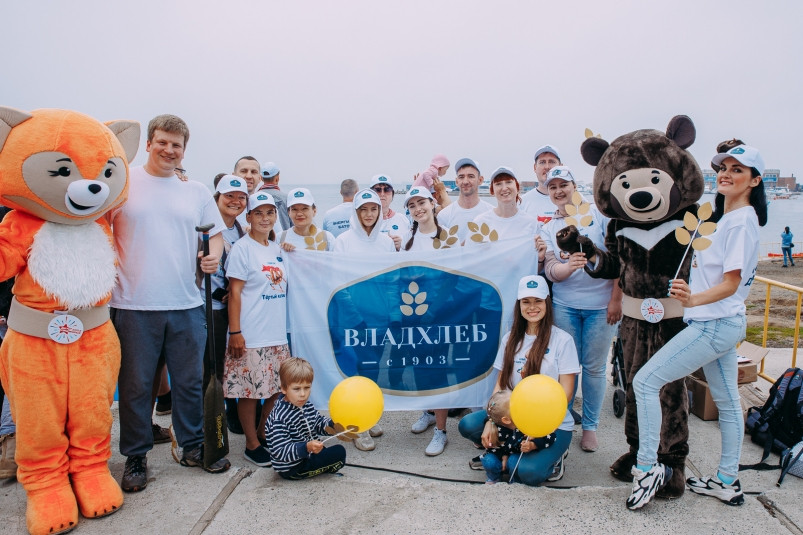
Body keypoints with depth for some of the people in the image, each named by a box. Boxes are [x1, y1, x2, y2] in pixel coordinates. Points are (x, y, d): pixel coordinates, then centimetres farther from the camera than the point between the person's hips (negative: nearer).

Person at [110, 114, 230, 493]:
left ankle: (193, 447, 29)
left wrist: (214, 255, -3)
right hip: (134, 305, -3)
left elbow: (216, 232, 18)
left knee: (190, 381, 12)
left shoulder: (196, 191, 12)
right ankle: (136, 457, 23)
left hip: (186, 305, 3)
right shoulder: (124, 183, 3)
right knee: (136, 384, 7)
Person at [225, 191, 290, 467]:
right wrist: (235, 332, -14)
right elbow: (235, 292, -10)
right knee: (250, 390, 2)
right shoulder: (242, 248, -7)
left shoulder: (277, 248, 12)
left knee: (277, 388, 11)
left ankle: (263, 434, 30)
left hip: (277, 334, 7)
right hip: (251, 336, -6)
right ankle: (251, 444, 18)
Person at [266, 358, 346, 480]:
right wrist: (307, 447, -42)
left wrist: (333, 424, -11)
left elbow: (320, 424, 12)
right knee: (339, 452, -10)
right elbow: (279, 452, -30)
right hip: (292, 469, -10)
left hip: (307, 456, 10)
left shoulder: (307, 406, 0)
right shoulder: (279, 418, -27)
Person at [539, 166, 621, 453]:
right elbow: (550, 271, -4)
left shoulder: (598, 213, -3)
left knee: (594, 367, 6)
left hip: (601, 305, -2)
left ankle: (590, 426, 21)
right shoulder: (548, 228, 7)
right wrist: (569, 266, -27)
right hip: (565, 305, 2)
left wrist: (616, 298, -8)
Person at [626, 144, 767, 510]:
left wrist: (693, 299, -36)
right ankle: (728, 483, 28)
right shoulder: (725, 217, 14)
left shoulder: (742, 220, -15)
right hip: (722, 324, 10)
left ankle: (648, 468, -2)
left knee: (645, 381, -11)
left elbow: (731, 283, -20)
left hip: (715, 324, -10)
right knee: (727, 402, 16)